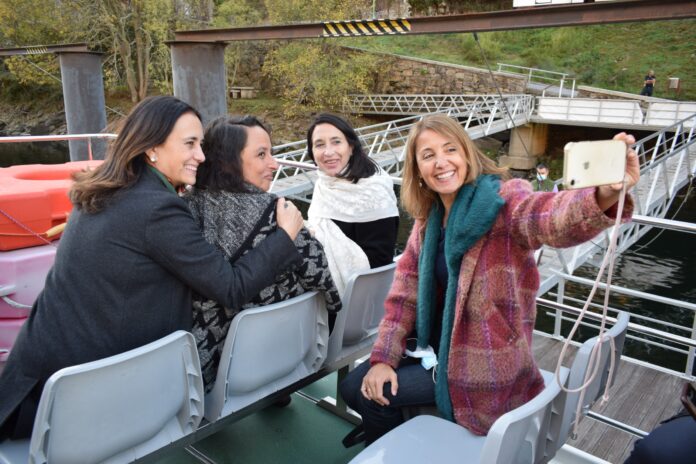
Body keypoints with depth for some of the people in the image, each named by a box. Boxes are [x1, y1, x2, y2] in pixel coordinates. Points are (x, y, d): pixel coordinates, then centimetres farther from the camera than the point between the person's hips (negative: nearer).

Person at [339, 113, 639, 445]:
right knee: (355, 388, 8)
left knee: (371, 395, -4)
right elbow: (407, 287, 4)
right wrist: (383, 357, -4)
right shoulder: (428, 216, 1)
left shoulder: (503, 199, -19)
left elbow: (552, 217, -42)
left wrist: (605, 196, -64)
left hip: (482, 369, -6)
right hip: (439, 348, 7)